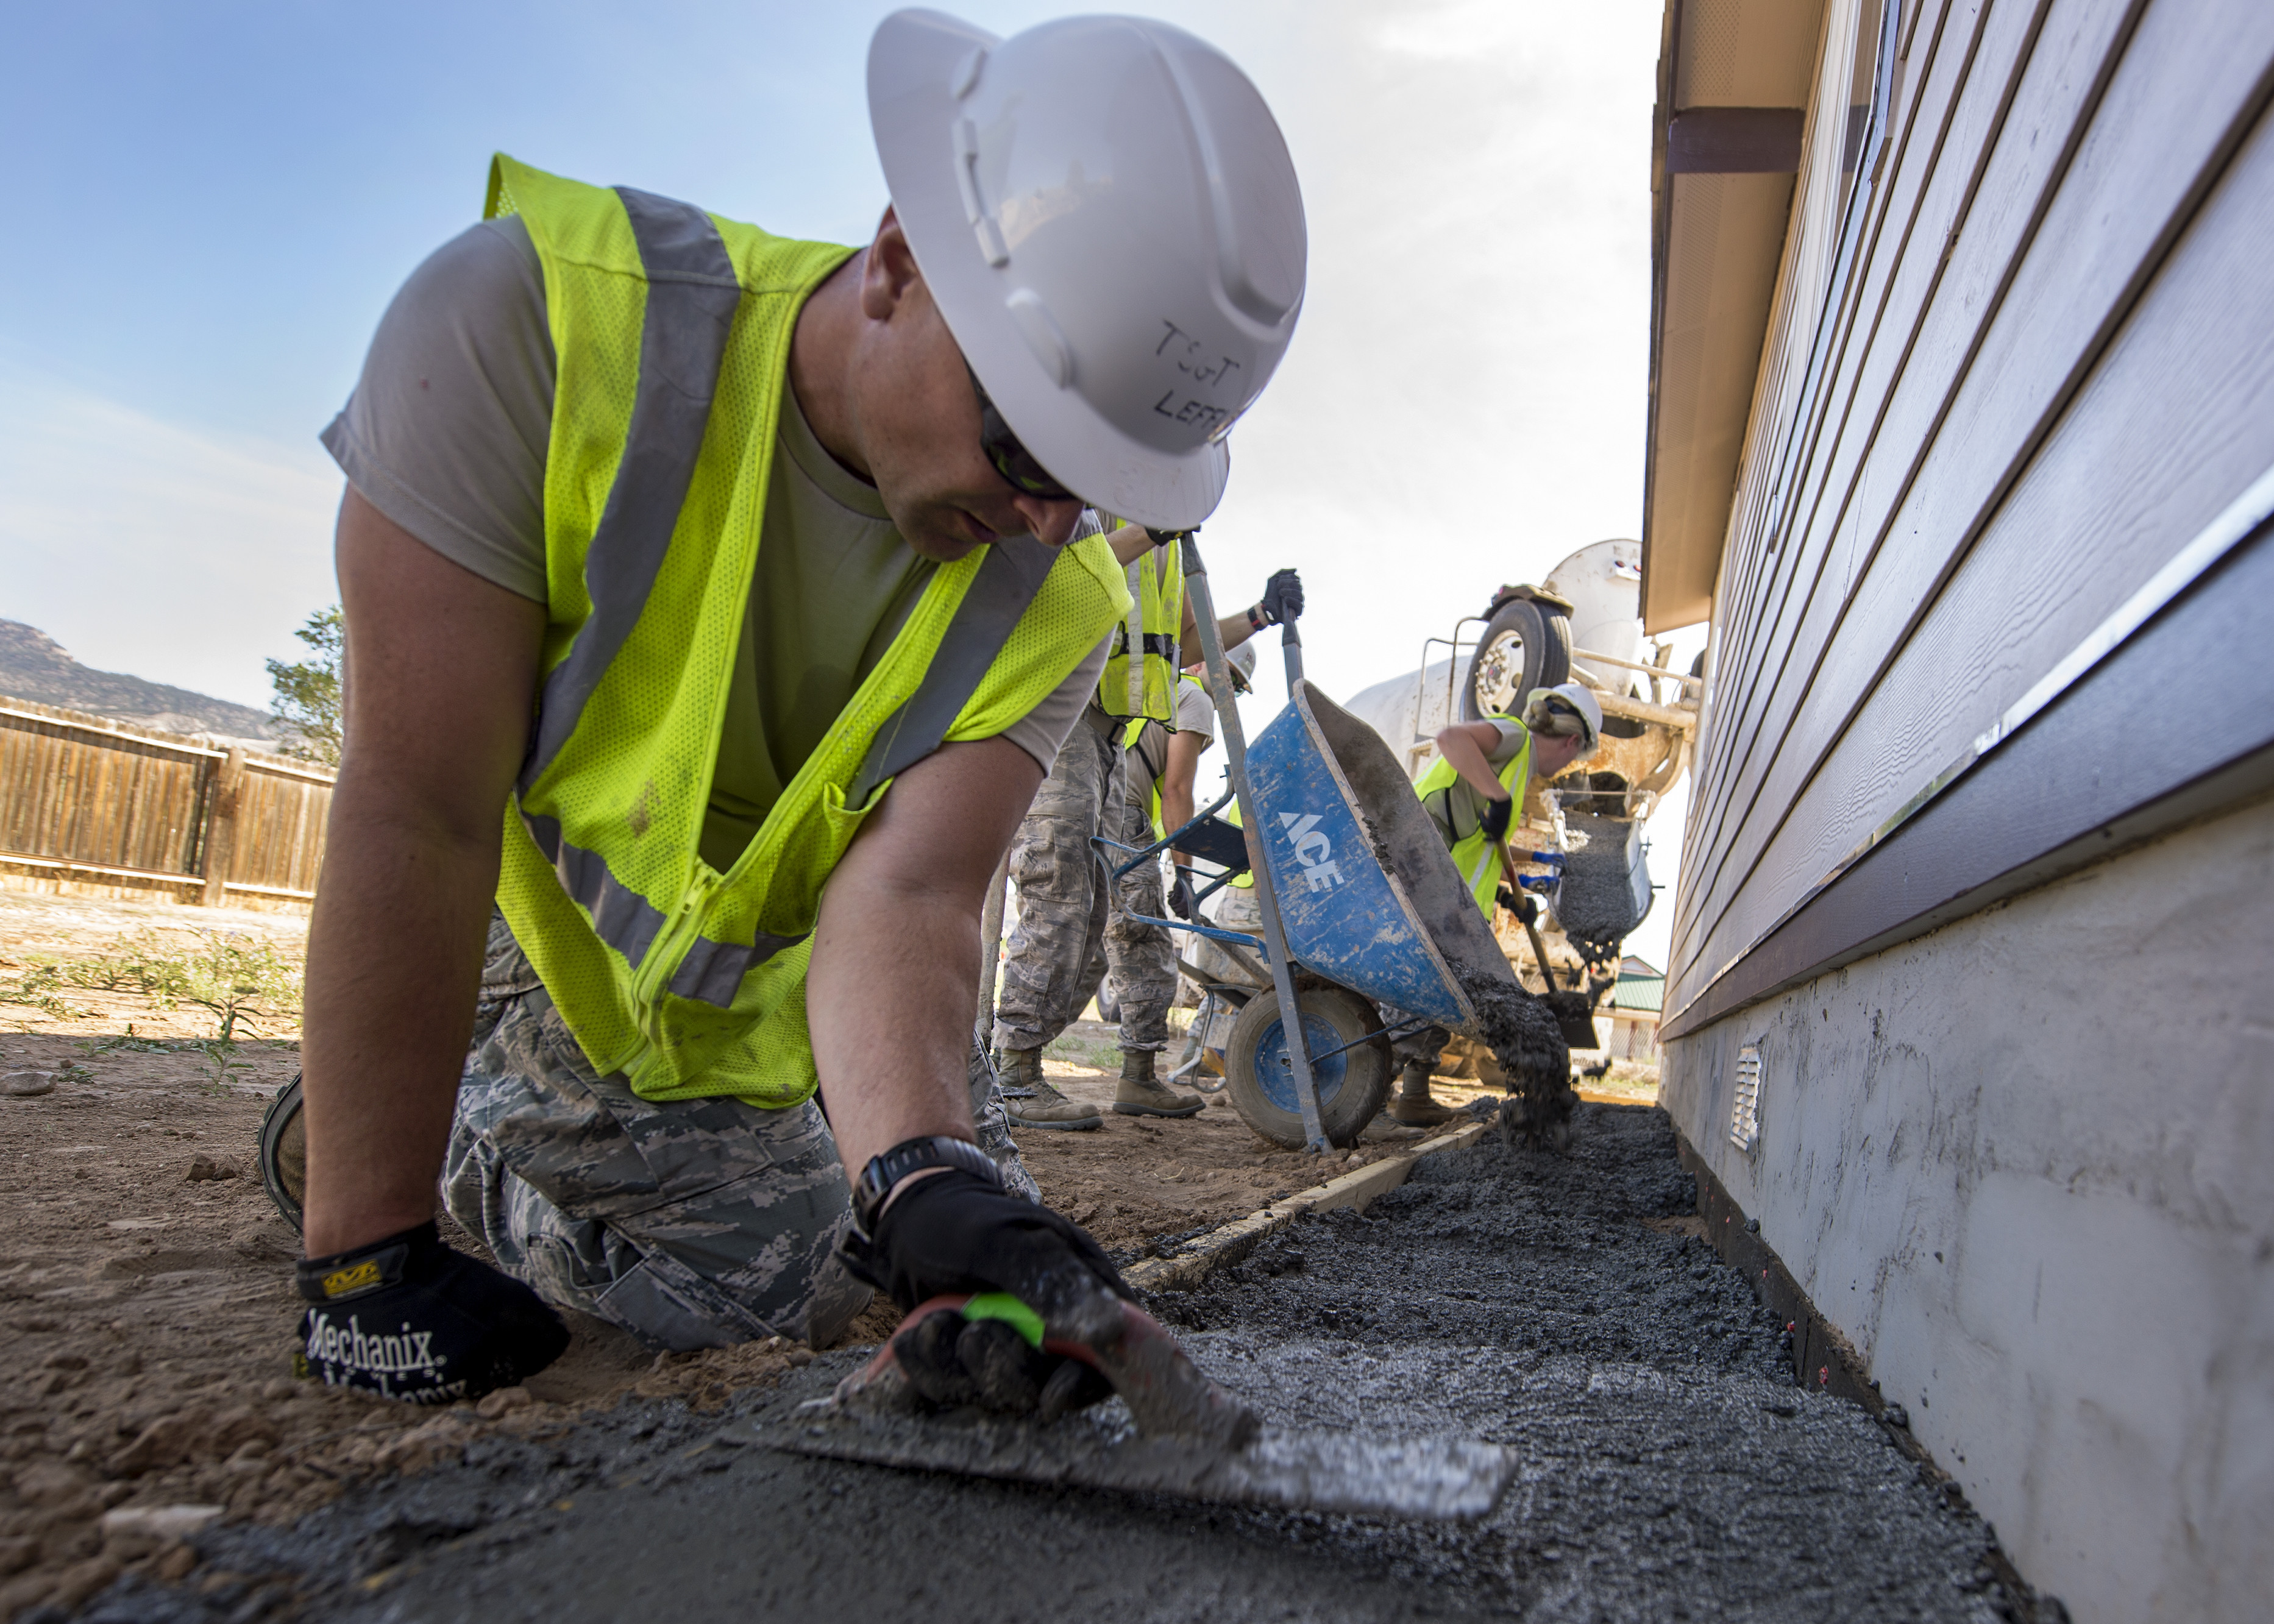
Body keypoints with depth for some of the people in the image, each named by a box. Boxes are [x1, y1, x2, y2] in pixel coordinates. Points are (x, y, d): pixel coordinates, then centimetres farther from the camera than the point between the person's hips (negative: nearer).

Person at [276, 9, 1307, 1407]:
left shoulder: (1051, 602, -17)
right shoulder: (534, 315, -28)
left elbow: (905, 895, -28)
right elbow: (421, 815, -28)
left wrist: (925, 1177, -49)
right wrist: (370, 1265, -25)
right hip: (509, 965, -3)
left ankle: (471, 1149, 24)